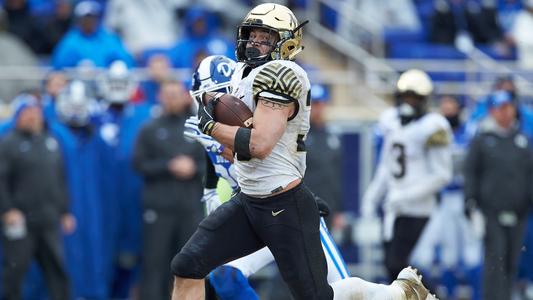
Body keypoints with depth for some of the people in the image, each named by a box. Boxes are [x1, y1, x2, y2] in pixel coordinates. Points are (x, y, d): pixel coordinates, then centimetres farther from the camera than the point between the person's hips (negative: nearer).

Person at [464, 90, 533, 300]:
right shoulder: (481, 140, 2)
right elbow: (470, 172, 2)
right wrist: (471, 203, -5)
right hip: (491, 211, -4)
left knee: (512, 261, 6)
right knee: (495, 258, -12)